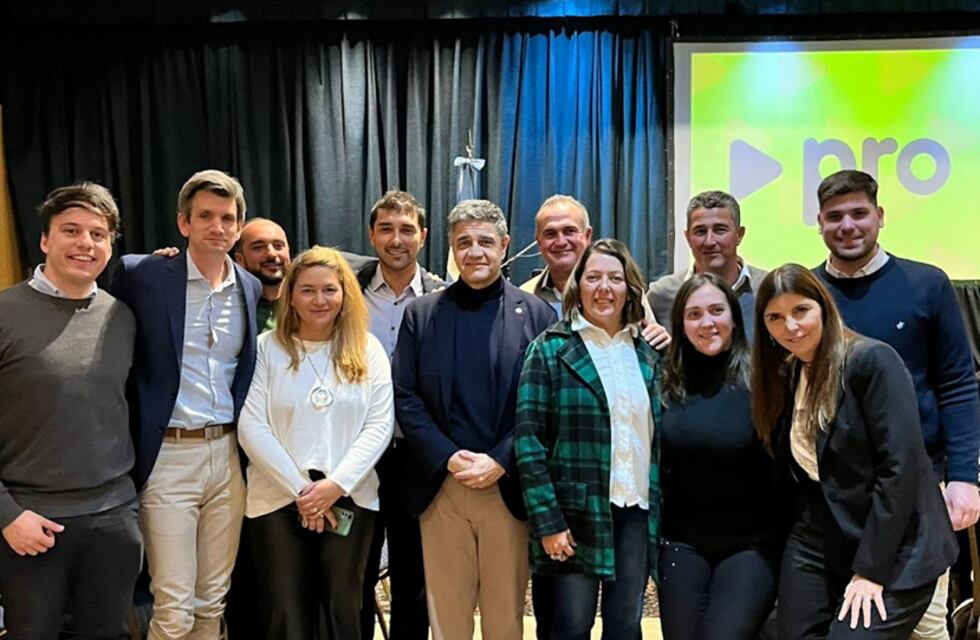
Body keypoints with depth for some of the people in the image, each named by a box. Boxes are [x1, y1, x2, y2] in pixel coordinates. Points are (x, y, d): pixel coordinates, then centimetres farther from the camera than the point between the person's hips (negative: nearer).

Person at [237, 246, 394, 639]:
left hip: (349, 500, 1)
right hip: (278, 501, -1)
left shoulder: (367, 350, 5)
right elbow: (252, 426, -6)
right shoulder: (266, 348, 0)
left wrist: (336, 484, -12)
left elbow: (380, 424, -1)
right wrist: (300, 489, -11)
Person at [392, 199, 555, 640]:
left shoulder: (536, 314, 3)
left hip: (508, 485, -1)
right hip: (440, 486, 1)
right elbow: (405, 396, 2)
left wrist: (500, 462, -11)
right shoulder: (421, 314, 6)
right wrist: (448, 457, -10)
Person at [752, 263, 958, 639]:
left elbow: (900, 466, -18)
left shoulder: (872, 361, -13)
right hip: (816, 548, 6)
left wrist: (870, 569, -18)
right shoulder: (785, 377, 8)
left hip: (892, 555, -6)